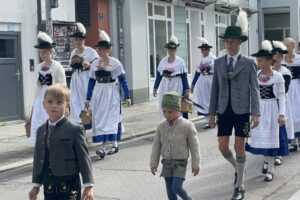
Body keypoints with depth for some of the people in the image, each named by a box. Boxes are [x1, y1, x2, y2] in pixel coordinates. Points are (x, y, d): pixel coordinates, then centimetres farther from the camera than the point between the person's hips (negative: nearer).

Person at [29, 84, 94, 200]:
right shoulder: (41, 130, 9)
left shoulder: (74, 130, -8)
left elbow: (84, 158, -9)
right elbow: (38, 159, 13)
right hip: (49, 187, 5)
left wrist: (89, 186, -11)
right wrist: (36, 185, 14)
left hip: (69, 187, -5)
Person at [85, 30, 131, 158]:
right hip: (98, 94, 4)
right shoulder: (94, 63, 7)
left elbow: (123, 80, -3)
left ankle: (103, 147, -5)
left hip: (111, 93, -4)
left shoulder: (115, 63, -5)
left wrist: (127, 96, -6)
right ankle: (104, 146, 8)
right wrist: (88, 98, 11)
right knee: (99, 118, 2)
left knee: (110, 118, -6)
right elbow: (91, 81, 11)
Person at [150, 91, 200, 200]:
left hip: (180, 163, -4)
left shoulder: (187, 126, -12)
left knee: (176, 187, -13)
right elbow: (156, 145, 8)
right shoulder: (162, 126, 1)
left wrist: (196, 165, -4)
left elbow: (194, 146, -6)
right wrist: (153, 163, 7)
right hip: (166, 162, 4)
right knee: (170, 190, 7)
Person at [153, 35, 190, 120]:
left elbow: (184, 77, -2)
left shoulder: (180, 61, -2)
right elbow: (158, 75, 9)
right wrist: (155, 88, 9)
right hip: (165, 86, 3)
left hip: (176, 86, -3)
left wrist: (187, 90, -5)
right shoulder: (163, 61, 6)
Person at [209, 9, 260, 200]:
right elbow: (215, 89, 9)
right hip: (224, 111, 3)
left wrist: (256, 113, -12)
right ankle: (238, 168, 33)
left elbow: (254, 89, -4)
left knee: (239, 148, -1)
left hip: (242, 111, -3)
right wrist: (212, 113, 7)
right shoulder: (218, 62, 7)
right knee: (223, 147, 2)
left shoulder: (249, 63, -2)